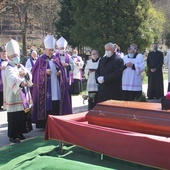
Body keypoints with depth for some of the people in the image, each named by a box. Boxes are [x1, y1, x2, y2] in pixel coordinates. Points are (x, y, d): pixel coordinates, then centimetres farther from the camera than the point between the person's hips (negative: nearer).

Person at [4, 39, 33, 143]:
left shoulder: (21, 66, 13)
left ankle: (20, 133, 27)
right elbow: (12, 78, -34)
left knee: (23, 117, 13)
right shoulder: (9, 68, -13)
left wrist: (26, 73, -13)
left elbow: (30, 77, 10)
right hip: (14, 97, -8)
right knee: (14, 118, -2)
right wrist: (21, 82, -54)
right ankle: (13, 136, 9)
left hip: (23, 96, 8)